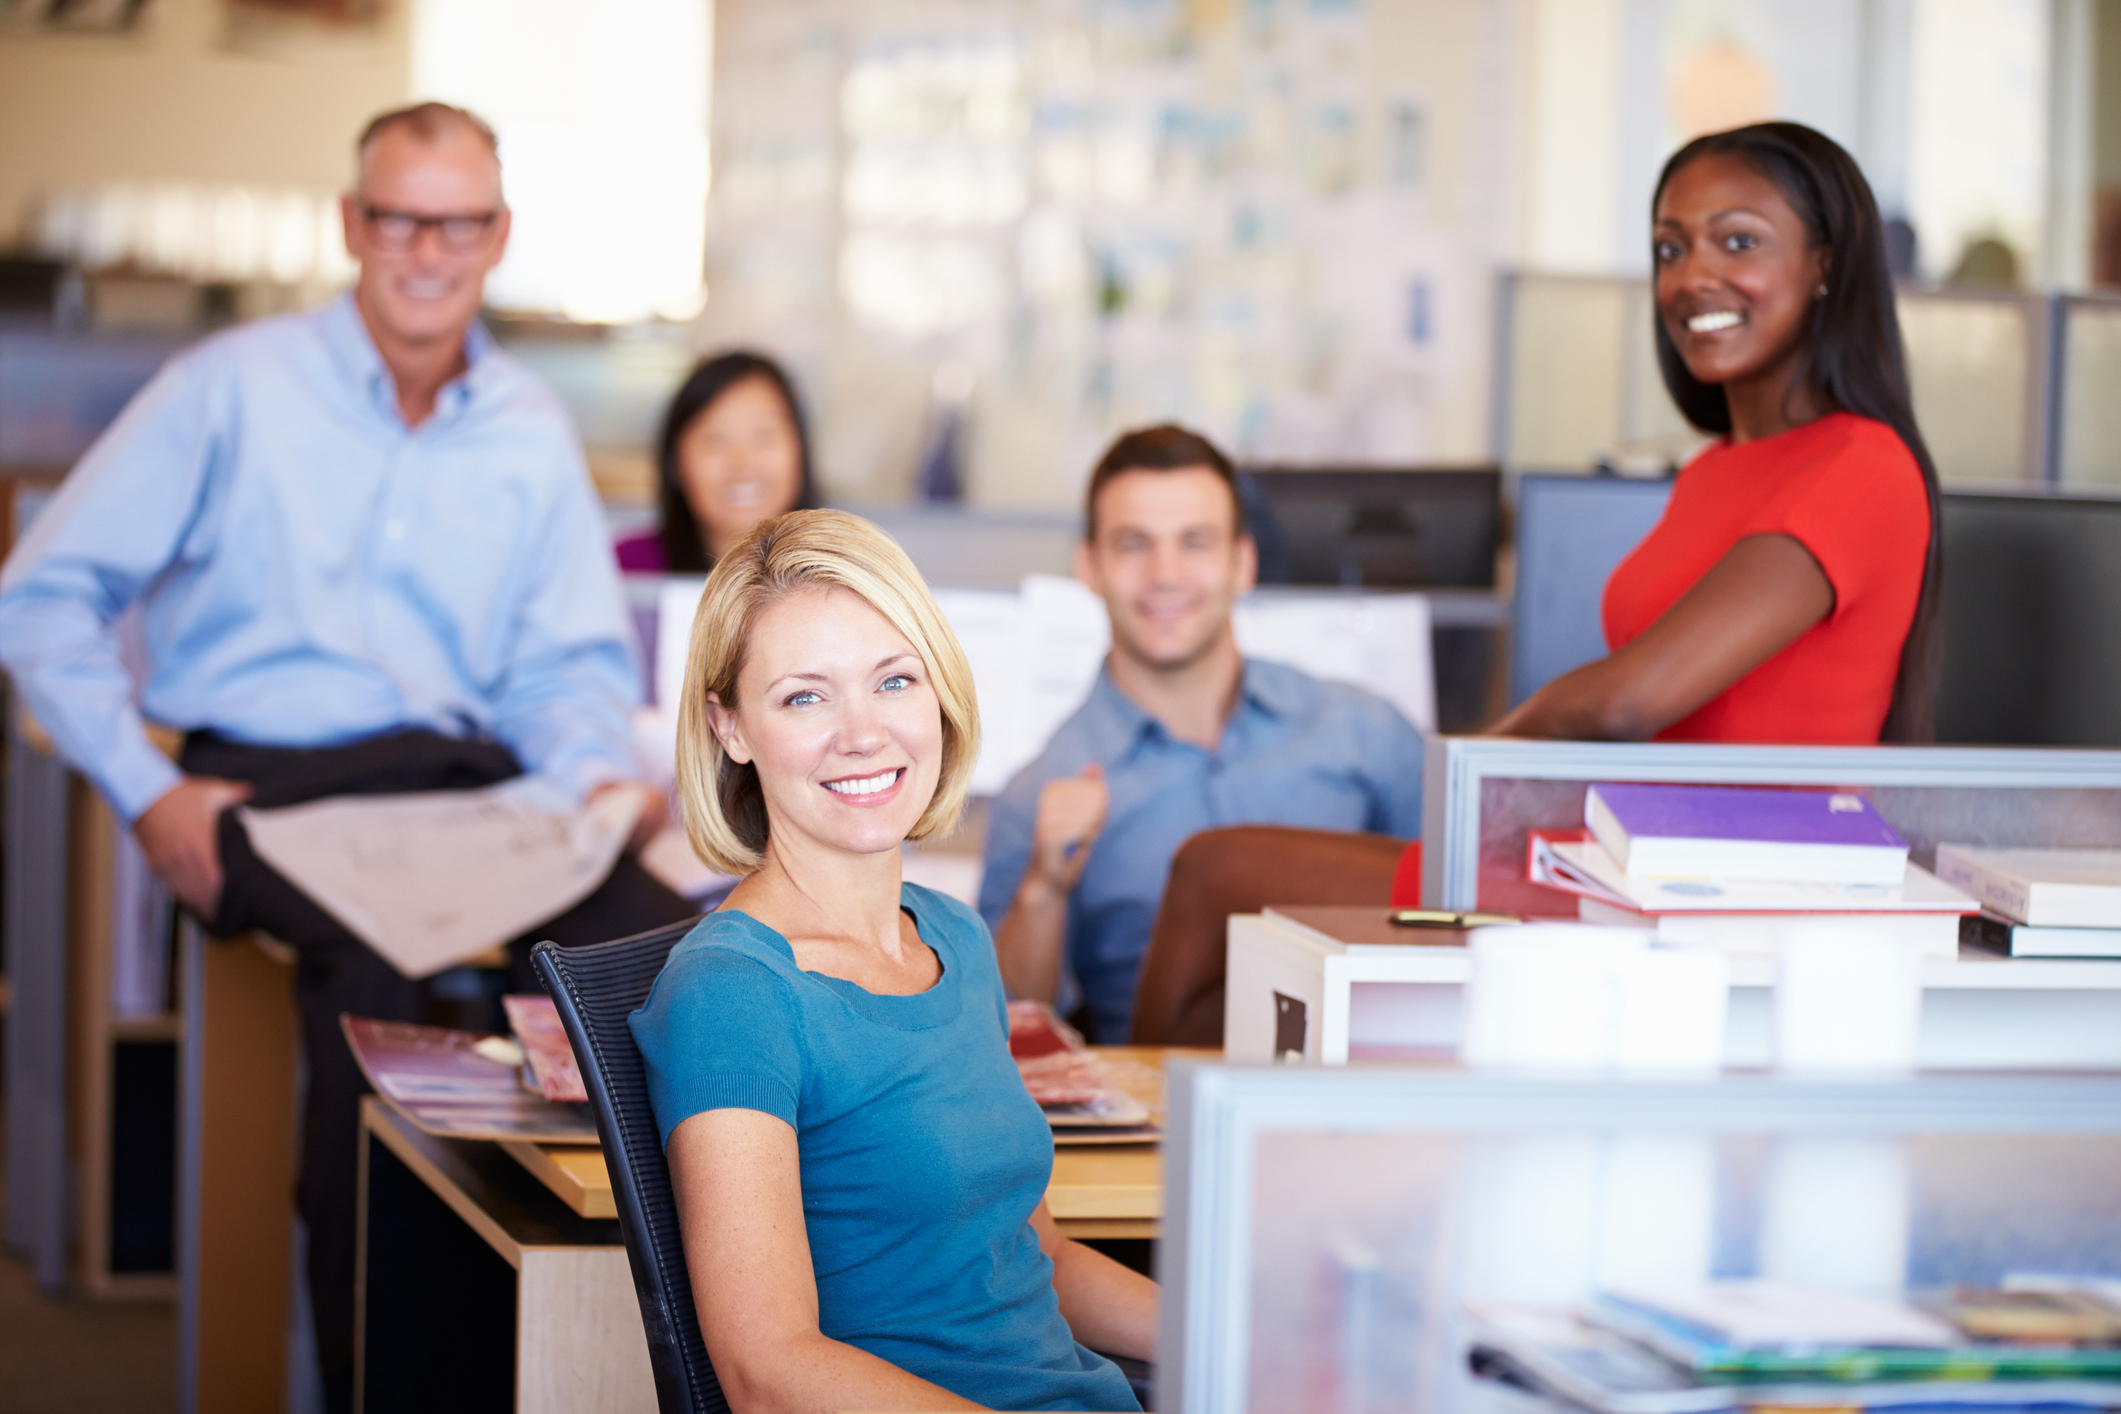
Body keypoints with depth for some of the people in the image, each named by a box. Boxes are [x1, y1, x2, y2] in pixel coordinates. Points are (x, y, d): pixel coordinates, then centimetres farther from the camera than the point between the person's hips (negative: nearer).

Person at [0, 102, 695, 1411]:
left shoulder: (534, 436, 17)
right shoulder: (234, 388, 4)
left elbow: (572, 666, 17)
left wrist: (599, 775, -7)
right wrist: (146, 794, -8)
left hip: (467, 771, 4)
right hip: (267, 776, -3)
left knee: (661, 937, -29)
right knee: (382, 958, -38)